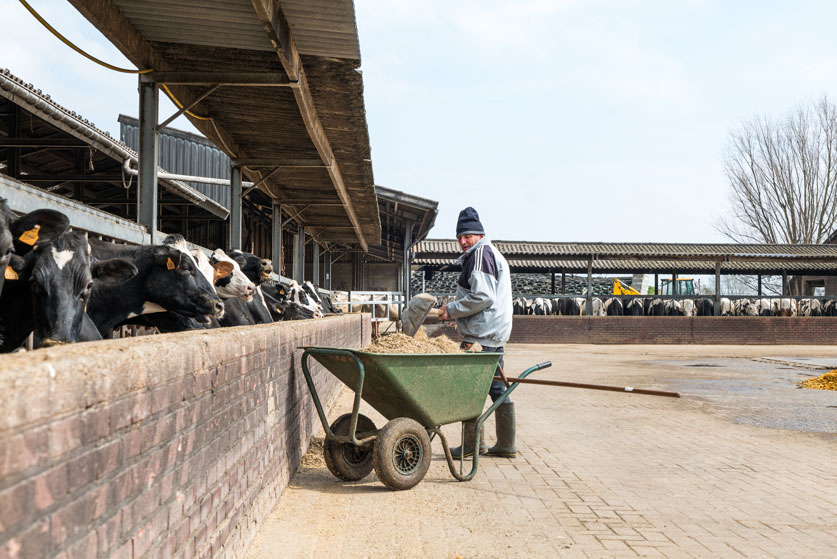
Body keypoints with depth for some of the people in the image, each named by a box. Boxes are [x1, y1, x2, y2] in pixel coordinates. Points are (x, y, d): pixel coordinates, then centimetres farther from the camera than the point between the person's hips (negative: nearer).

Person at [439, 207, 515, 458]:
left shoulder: (481, 254, -10)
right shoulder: (493, 254, 23)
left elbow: (482, 297, -20)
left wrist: (452, 310, -10)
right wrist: (457, 313, 21)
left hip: (481, 334, -11)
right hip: (495, 334, 11)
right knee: (495, 388, 13)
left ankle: (473, 442, 2)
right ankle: (506, 445, 18)